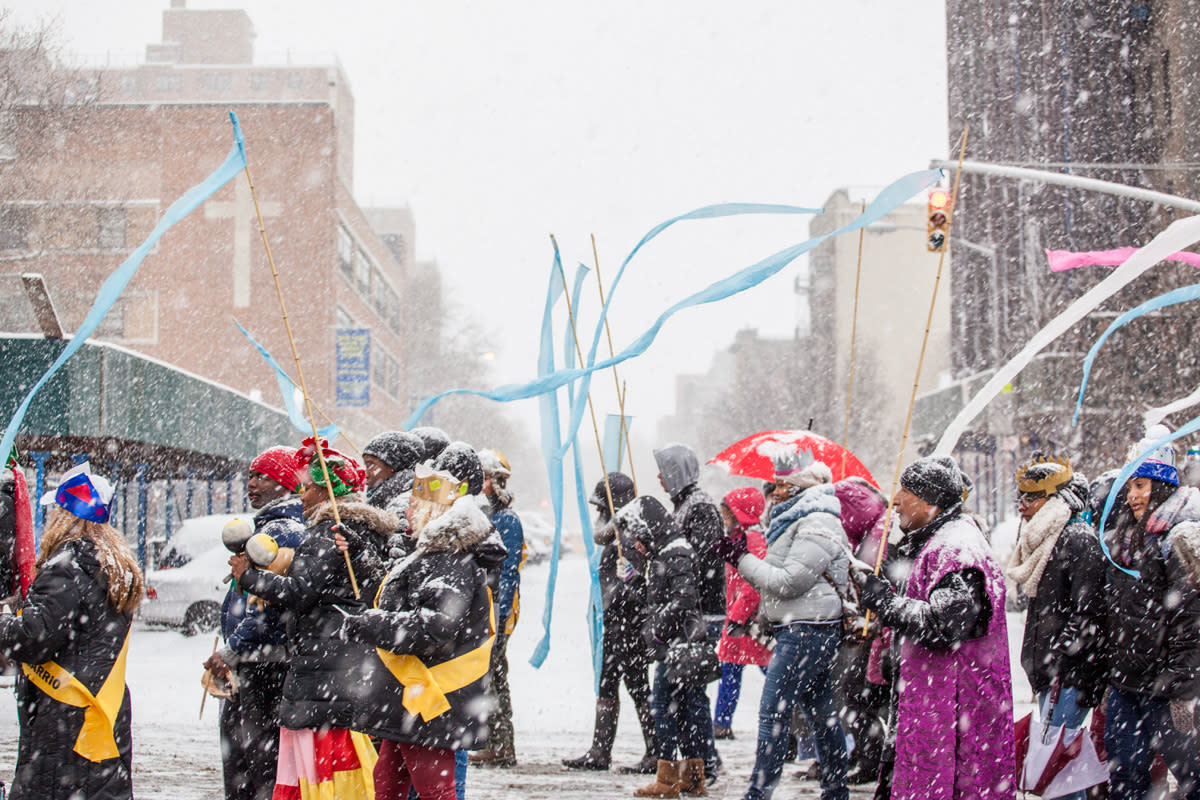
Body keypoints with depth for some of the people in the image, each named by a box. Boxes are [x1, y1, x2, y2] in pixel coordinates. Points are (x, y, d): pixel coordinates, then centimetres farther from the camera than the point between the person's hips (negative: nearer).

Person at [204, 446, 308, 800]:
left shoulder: (282, 532, -14)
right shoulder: (269, 527, 20)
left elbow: (271, 603, -22)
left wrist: (230, 651, -17)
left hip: (265, 671, -11)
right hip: (251, 667, 11)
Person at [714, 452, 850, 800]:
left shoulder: (817, 525, -14)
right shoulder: (798, 520, 19)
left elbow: (789, 582, -19)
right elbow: (780, 579, 18)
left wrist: (742, 558, -12)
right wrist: (741, 556, 5)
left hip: (807, 631, -11)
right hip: (803, 629, 11)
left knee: (773, 710, -12)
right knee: (820, 712, 14)